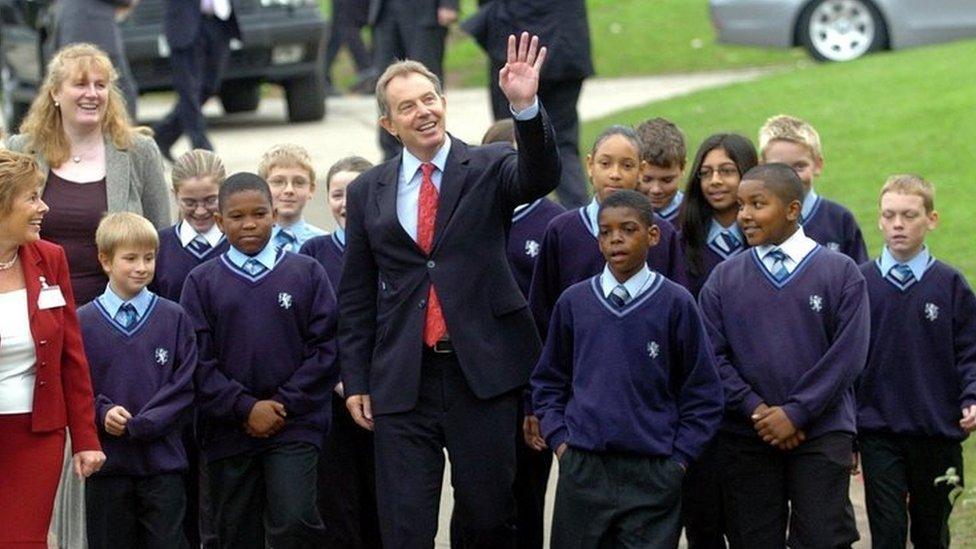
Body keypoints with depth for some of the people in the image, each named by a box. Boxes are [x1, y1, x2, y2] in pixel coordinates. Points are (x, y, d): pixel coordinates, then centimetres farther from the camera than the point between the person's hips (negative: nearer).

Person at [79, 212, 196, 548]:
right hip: (107, 463, 1)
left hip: (162, 460, 0)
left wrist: (137, 425, -12)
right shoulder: (83, 322, 1)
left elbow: (185, 386, -3)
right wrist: (102, 412, -17)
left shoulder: (174, 318, 1)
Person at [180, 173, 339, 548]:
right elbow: (197, 359, -1)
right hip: (228, 430, 2)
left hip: (294, 427, -1)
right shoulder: (202, 282, 5)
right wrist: (245, 408, -11)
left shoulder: (306, 273, 5)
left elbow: (325, 348, 0)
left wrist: (285, 404, -9)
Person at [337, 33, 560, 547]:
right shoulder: (367, 192, 8)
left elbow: (539, 177, -19)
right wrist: (355, 380, 7)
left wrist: (526, 108, -35)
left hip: (482, 374, -1)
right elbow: (355, 295, 12)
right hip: (402, 384, 1)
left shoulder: (487, 168, 3)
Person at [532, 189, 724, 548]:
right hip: (582, 468, 2)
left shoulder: (675, 303, -2)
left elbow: (703, 394, 2)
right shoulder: (574, 302, 6)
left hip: (652, 475, -2)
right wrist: (558, 440, 4)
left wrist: (678, 459, -3)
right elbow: (549, 381, 16)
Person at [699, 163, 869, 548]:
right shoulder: (724, 278, 7)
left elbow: (848, 354, -6)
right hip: (743, 440, 2)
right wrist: (756, 410, -12)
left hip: (822, 434, -2)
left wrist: (796, 412, -12)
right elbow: (713, 357, 0)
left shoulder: (840, 272, 1)